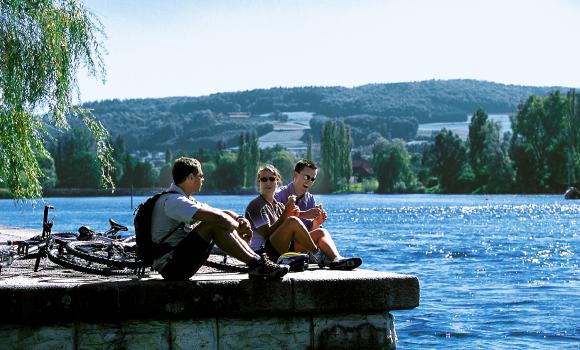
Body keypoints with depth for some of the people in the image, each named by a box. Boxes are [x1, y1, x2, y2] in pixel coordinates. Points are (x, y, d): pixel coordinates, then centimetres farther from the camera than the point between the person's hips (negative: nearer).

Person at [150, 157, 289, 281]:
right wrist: (239, 227, -9)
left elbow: (223, 213, 17)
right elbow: (218, 217, -27)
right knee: (213, 224, -21)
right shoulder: (172, 201, -16)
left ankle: (257, 259, -7)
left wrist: (240, 219, -4)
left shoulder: (184, 200, 18)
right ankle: (255, 264, -21)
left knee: (221, 224, 1)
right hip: (170, 265, -10)